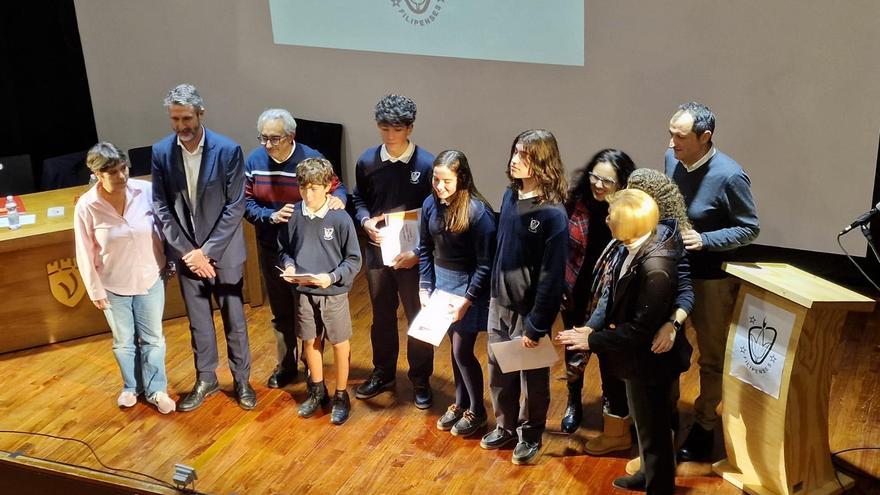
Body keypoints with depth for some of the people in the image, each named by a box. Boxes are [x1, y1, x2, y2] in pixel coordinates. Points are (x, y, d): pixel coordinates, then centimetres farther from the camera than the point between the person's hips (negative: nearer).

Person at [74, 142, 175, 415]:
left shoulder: (146, 191, -17)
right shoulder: (86, 206, -18)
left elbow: (162, 228, -4)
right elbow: (85, 254, -9)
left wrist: (168, 264, 2)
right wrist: (95, 291, -5)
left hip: (150, 280, 1)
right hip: (113, 286, 0)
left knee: (153, 338, 13)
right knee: (124, 341, 17)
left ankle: (156, 389, 31)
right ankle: (132, 387, 39)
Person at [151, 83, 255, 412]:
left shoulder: (227, 150, -15)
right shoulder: (161, 152, -6)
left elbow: (235, 207, -13)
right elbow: (161, 207, -3)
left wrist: (207, 251, -15)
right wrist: (188, 251, -10)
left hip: (223, 251, -2)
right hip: (186, 252, 2)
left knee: (234, 319, 10)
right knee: (198, 320, 15)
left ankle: (242, 380, 27)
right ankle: (206, 379, 33)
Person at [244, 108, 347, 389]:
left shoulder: (311, 159, -16)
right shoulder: (253, 160, -6)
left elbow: (336, 187, -6)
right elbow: (247, 203, -4)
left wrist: (338, 198, -31)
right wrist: (272, 216, -23)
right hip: (271, 248, 4)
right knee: (281, 311, 17)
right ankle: (286, 364, 35)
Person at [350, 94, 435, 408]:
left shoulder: (426, 164, -14)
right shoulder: (367, 161, -4)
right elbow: (358, 200, 11)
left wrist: (418, 251, -16)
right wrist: (366, 222, -10)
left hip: (414, 256, -3)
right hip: (378, 251, 3)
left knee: (419, 319, 9)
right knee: (381, 316, 18)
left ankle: (421, 381, 27)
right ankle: (383, 373, 36)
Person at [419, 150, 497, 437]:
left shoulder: (478, 212, -22)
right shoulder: (431, 204, -5)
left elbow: (485, 264, -18)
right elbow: (425, 249, 7)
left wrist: (467, 300, -19)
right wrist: (424, 287, 1)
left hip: (469, 286, -5)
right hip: (441, 283, 5)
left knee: (462, 351, 1)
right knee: (455, 347, 17)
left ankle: (477, 411, 23)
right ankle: (460, 403, 36)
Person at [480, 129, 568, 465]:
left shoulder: (553, 214, -22)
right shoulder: (510, 196, -1)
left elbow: (552, 276, -20)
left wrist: (536, 325, -18)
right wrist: (493, 293, 11)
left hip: (528, 309, -6)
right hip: (499, 302, 6)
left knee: (532, 376, 14)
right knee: (498, 371, 19)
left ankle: (530, 435, 34)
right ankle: (505, 426, 40)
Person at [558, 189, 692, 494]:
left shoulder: (655, 267, -33)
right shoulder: (632, 247, -8)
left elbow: (641, 328, -29)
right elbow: (614, 294, 5)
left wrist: (592, 340, -22)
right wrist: (591, 326, -6)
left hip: (650, 360, -9)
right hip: (638, 356, 9)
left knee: (653, 429, 13)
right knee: (644, 422, 28)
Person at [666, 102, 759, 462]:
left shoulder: (729, 176, -23)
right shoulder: (671, 159, -5)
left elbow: (750, 229, -14)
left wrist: (704, 240, -26)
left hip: (711, 277, -5)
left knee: (711, 356, 11)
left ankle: (703, 428, 27)